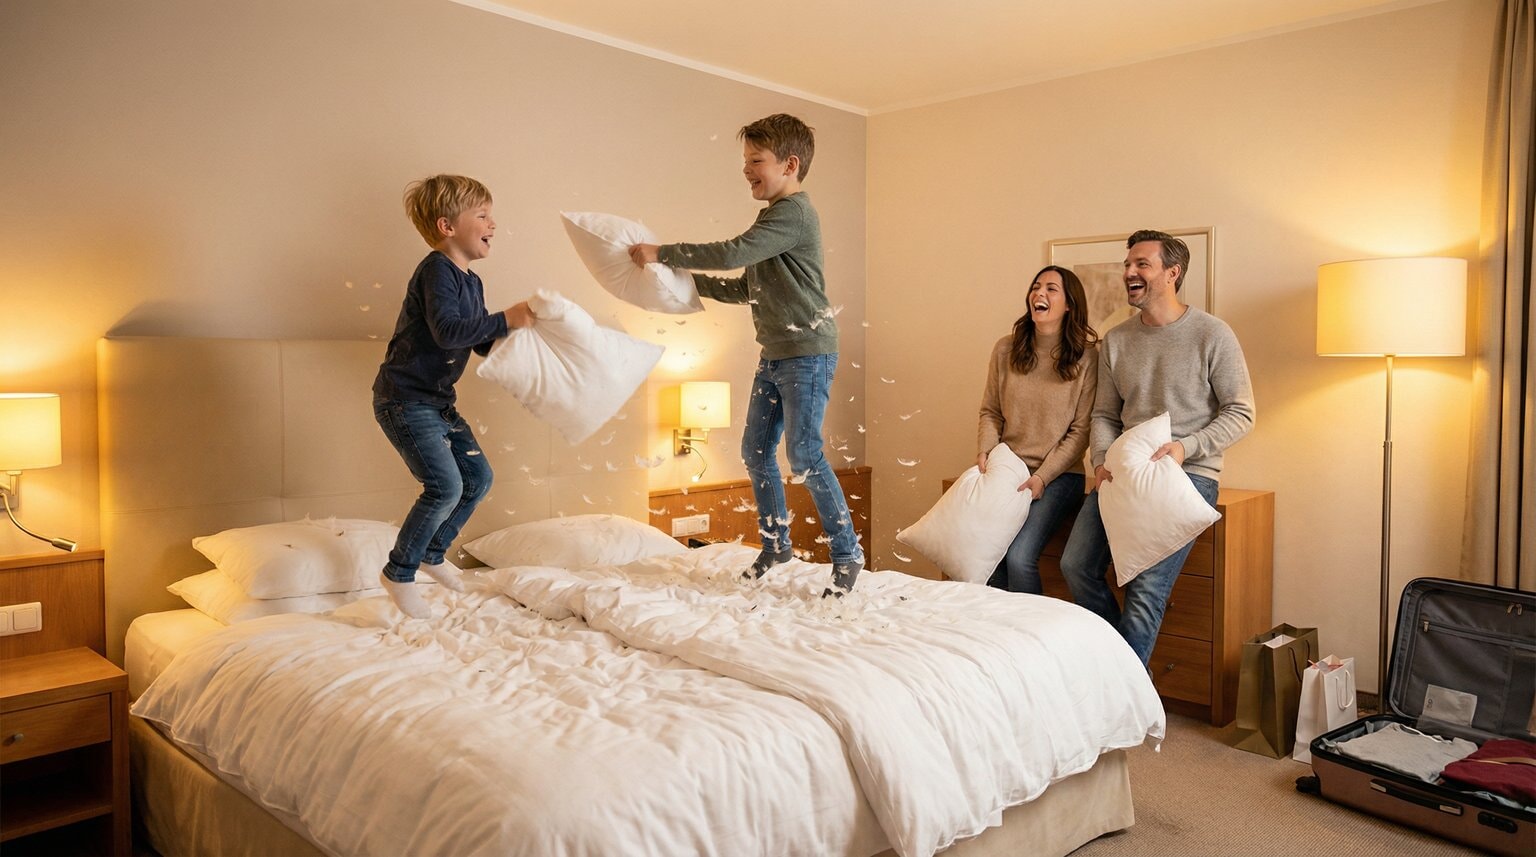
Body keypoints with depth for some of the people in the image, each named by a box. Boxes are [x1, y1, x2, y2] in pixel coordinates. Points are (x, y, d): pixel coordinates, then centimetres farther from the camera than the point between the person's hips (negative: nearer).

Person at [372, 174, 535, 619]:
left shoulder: (471, 282, 10)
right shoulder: (436, 270, -18)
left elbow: (484, 344, 15)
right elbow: (448, 331, -32)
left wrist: (518, 326, 1)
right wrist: (506, 319, -28)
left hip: (437, 401, 10)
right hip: (403, 399, -10)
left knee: (478, 476, 9)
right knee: (445, 486, -16)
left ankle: (432, 553, 29)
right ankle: (398, 572, 3)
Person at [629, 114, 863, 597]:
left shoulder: (794, 212, -13)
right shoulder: (775, 216, 18)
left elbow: (731, 253, -24)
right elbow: (744, 288, 21)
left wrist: (662, 254, -17)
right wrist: (686, 281, 13)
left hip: (808, 354, -10)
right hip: (775, 355, 10)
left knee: (803, 456, -11)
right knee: (755, 451, 10)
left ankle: (847, 552, 2)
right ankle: (776, 544, 25)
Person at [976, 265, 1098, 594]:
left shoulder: (1086, 358, -5)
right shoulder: (1006, 349, 4)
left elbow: (1081, 431, -5)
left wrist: (1042, 477, -13)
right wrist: (984, 452, -6)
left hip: (1058, 476, -3)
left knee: (1019, 557, -21)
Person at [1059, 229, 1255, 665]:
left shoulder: (1212, 334, -4)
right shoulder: (1115, 341, 11)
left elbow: (1241, 413, -3)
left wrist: (1186, 446, -18)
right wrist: (1102, 461, -5)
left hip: (1189, 474, -5)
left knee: (1147, 588, -18)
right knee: (1076, 566, -9)